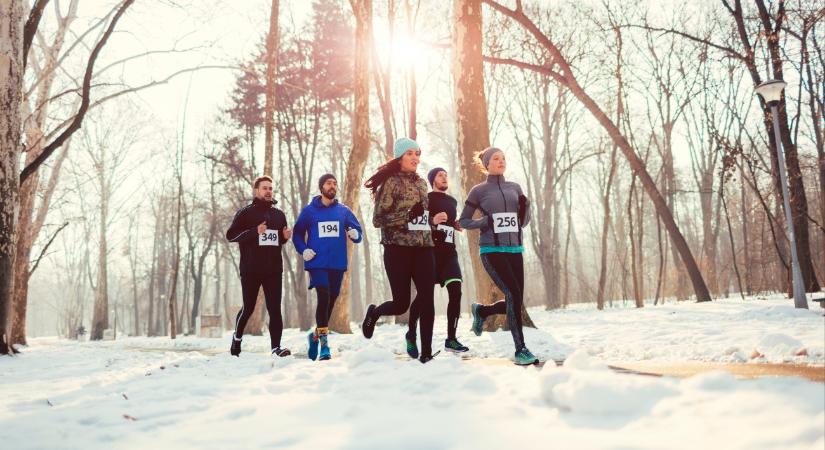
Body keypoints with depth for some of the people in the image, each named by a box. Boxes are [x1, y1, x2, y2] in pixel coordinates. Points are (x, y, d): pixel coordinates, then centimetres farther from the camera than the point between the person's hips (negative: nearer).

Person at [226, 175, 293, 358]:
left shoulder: (279, 214, 14)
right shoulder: (245, 212, 1)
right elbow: (230, 235, -6)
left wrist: (286, 237, 0)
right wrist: (255, 232, -18)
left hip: (274, 270, 3)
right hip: (250, 270, -3)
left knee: (275, 309, -4)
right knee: (248, 308, 7)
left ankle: (276, 346, -5)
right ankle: (237, 337, 33)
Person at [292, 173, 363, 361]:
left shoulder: (343, 210, 10)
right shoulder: (309, 210, 4)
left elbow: (357, 230, 8)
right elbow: (297, 233, 9)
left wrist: (355, 234, -14)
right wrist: (303, 250, -7)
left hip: (338, 263, 4)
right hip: (317, 263, -3)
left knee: (331, 301, 11)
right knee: (324, 297, -18)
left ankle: (316, 335, 32)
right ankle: (324, 343, -14)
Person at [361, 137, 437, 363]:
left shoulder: (421, 182, 15)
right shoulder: (390, 182, -5)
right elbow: (378, 219, -11)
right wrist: (408, 215, -19)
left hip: (423, 247, 5)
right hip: (398, 248, -5)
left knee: (427, 300, -4)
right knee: (401, 303, -2)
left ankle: (426, 351, 3)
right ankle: (374, 312, 31)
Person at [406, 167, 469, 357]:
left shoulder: (452, 201, 20)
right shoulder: (425, 199, 1)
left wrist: (458, 225, 11)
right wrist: (432, 221, -23)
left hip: (449, 251, 5)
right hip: (430, 251, -5)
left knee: (456, 292, -9)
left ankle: (451, 339, -2)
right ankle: (411, 334, 17)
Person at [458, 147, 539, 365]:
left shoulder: (515, 188, 14)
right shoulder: (479, 190, 2)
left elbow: (523, 222, 18)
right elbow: (463, 221, 6)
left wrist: (525, 207, -3)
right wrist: (485, 222, -12)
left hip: (515, 249, 5)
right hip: (492, 250, -5)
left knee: (515, 301, 5)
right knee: (513, 294, -19)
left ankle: (481, 311, 35)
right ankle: (520, 349, -10)